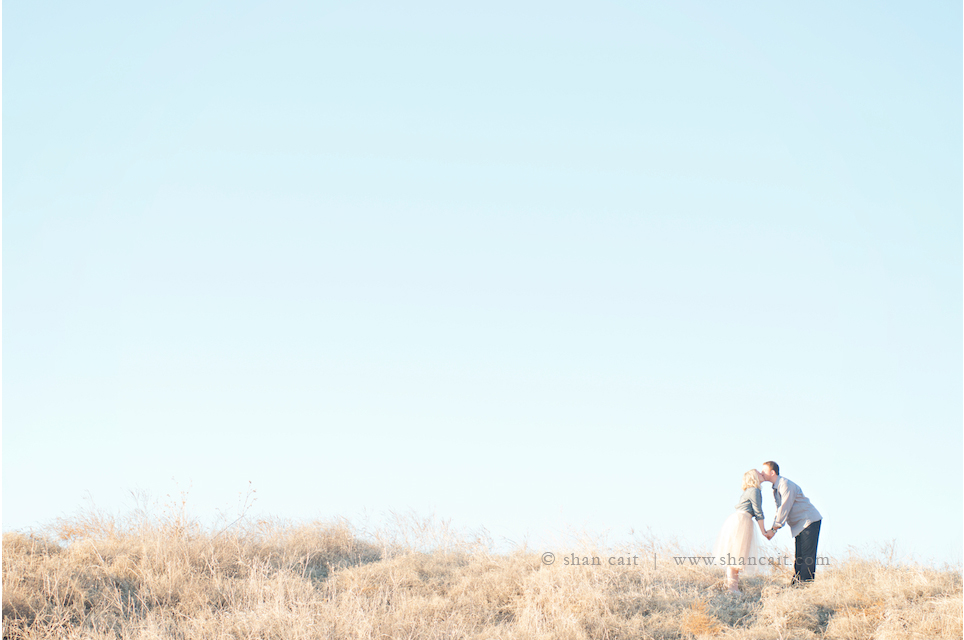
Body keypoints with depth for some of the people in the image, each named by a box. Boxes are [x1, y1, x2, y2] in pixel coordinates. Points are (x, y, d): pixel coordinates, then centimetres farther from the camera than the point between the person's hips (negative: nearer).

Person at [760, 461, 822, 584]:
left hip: (809, 521, -10)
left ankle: (805, 582, -18)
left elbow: (784, 509, -21)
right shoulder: (776, 489, 13)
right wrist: (772, 530, 3)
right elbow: (779, 510, 16)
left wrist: (774, 529, -18)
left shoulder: (786, 485, -17)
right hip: (799, 525, 10)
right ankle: (796, 582, 4)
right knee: (798, 556, 5)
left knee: (807, 555, -14)